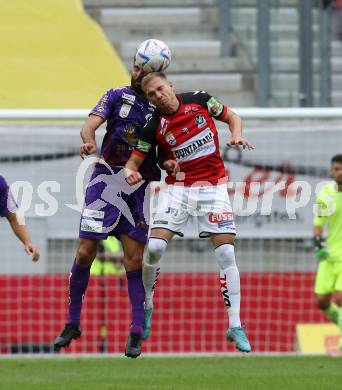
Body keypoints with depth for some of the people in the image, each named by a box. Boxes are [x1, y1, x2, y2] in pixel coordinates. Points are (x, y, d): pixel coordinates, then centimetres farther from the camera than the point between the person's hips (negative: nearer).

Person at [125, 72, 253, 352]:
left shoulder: (200, 100, -4)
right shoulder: (153, 127, -7)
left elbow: (232, 117, 11)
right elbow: (134, 161, -3)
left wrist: (237, 136, -10)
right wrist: (131, 173, -26)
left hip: (213, 187, 0)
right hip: (179, 189, 0)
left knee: (226, 254, -6)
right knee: (155, 247, -14)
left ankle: (235, 326, -1)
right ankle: (147, 307, 10)